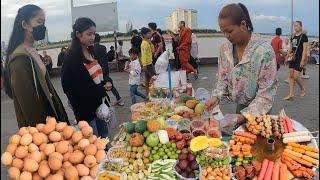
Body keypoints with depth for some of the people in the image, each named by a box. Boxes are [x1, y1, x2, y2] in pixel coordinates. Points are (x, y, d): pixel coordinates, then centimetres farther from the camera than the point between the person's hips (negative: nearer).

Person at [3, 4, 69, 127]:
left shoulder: (33, 53, 7)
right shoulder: (20, 58, -21)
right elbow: (28, 101, -22)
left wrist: (62, 119, 11)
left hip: (49, 115, 8)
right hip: (38, 126, -8)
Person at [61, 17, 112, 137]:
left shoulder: (92, 52, 7)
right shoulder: (71, 59, -16)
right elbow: (70, 89, -18)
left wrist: (107, 82, -6)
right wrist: (101, 89, -18)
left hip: (101, 104, 7)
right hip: (86, 109, -7)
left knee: (105, 140, 19)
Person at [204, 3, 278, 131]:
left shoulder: (264, 50, -24)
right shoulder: (225, 48, -7)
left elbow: (266, 93, -22)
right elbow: (223, 78, 3)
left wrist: (243, 116, -27)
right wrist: (216, 97, -16)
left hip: (257, 111, -4)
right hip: (239, 106, 5)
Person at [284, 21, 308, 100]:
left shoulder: (304, 36, -7)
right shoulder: (293, 36, 12)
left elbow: (305, 49, -12)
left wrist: (303, 60, -17)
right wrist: (287, 57, 14)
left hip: (299, 59, -7)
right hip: (292, 59, 7)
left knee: (296, 77, -7)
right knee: (291, 76, 4)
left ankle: (302, 89, 20)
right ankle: (291, 94, 7)